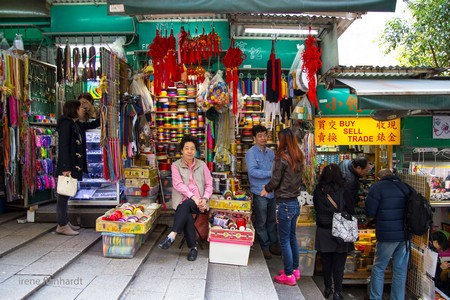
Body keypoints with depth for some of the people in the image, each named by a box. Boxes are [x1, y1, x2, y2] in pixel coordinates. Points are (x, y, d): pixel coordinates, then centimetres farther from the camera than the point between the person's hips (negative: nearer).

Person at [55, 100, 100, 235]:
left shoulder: (77, 124, 14)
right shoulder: (66, 123, -12)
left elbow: (92, 125, 31)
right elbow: (63, 146, -19)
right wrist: (66, 167, -23)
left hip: (73, 166, 9)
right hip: (67, 167, -9)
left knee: (66, 194, 15)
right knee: (64, 194, -2)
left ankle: (65, 222, 24)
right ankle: (62, 225, 6)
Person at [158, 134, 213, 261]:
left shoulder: (202, 165, 9)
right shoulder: (176, 165, 3)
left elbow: (209, 184, 8)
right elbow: (178, 184, -10)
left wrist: (204, 199, -10)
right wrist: (193, 197, -21)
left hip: (198, 202, 0)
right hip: (183, 201, 0)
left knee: (186, 205, -32)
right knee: (187, 215, -31)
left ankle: (172, 236, -33)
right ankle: (193, 247, -21)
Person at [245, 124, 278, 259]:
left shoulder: (270, 152, 10)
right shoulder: (251, 153, -9)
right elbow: (252, 171, -20)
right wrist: (271, 173, -22)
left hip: (272, 191, 6)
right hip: (260, 192, -6)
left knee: (272, 220, 16)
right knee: (261, 222, 6)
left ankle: (273, 244, 30)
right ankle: (265, 246, 20)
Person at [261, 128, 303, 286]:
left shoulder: (282, 157, -15)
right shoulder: (298, 158, 8)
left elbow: (275, 180, -14)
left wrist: (266, 189, 6)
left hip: (285, 203, -8)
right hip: (295, 201, 8)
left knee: (284, 240, 3)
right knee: (292, 237, 18)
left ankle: (289, 275, 12)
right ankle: (295, 270, 29)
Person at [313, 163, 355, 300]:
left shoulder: (317, 191, -9)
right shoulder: (343, 192, -16)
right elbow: (351, 212, -6)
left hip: (322, 232, 2)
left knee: (326, 263, 16)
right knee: (339, 264, 10)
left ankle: (327, 289, 29)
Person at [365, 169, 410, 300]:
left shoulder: (377, 187, -7)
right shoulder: (405, 187, 10)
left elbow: (369, 213, -10)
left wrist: (376, 218, 10)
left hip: (388, 235, -5)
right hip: (405, 234, 5)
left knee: (379, 268, 8)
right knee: (401, 269, 12)